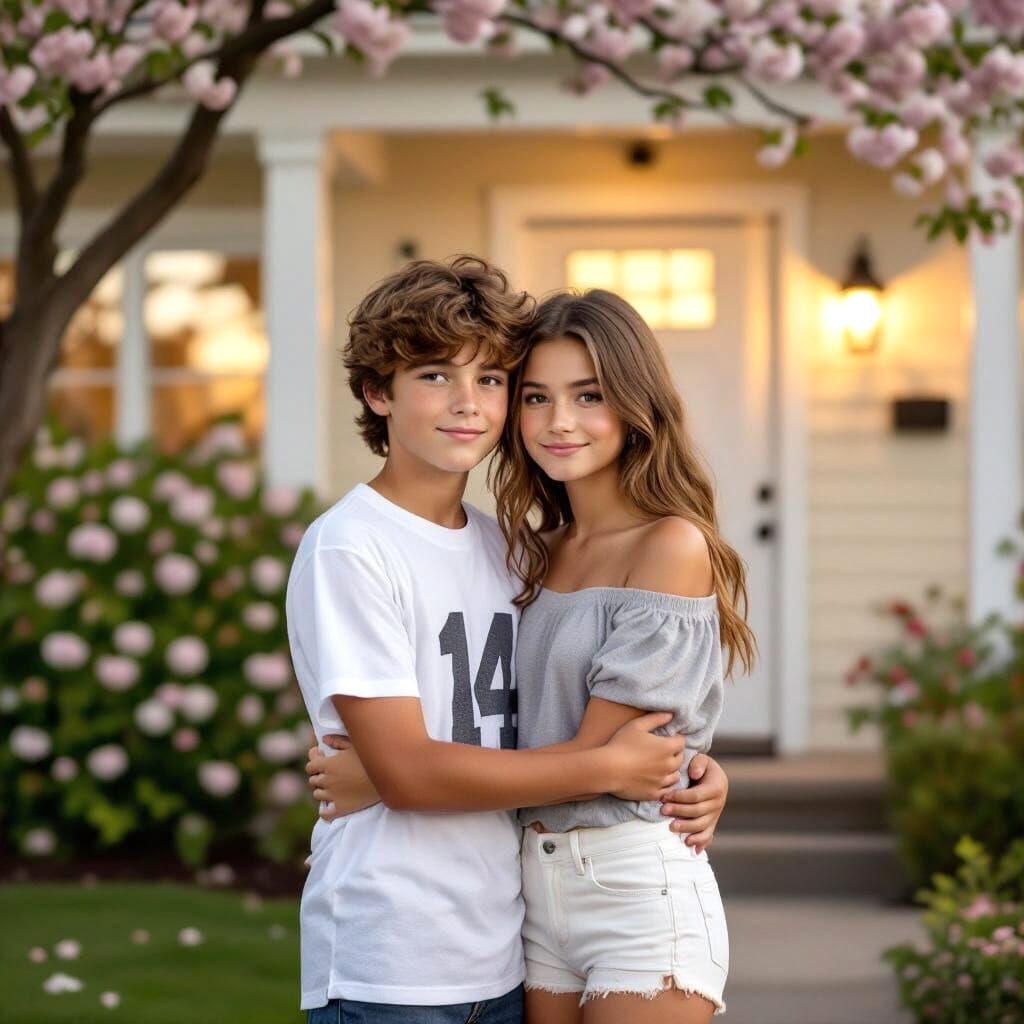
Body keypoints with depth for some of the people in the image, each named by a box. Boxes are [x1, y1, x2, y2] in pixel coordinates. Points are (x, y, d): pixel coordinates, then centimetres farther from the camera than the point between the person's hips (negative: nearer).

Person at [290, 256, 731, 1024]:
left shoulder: (500, 546, 10)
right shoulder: (348, 550, -12)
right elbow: (404, 771, -17)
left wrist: (687, 765, -2)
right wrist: (610, 770, -14)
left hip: (502, 959, 6)